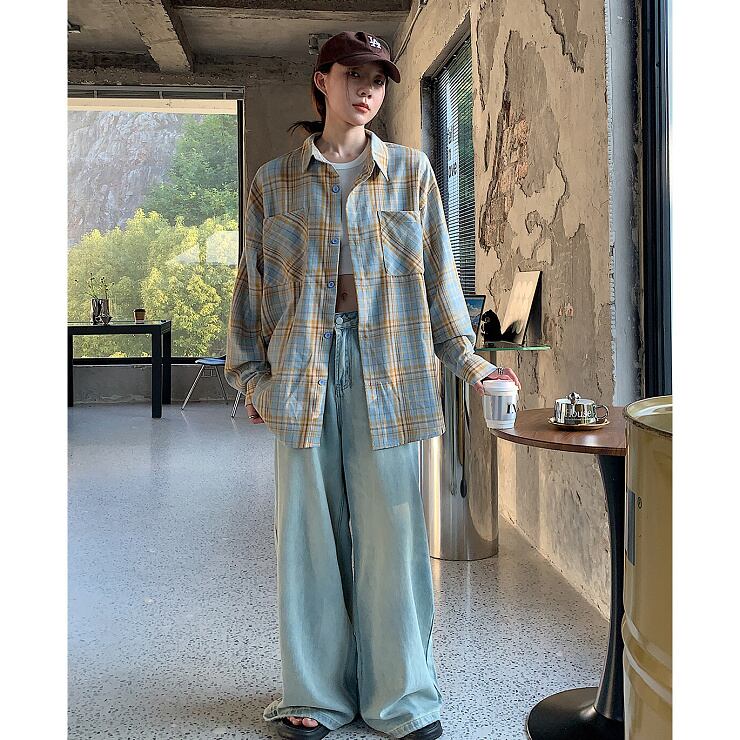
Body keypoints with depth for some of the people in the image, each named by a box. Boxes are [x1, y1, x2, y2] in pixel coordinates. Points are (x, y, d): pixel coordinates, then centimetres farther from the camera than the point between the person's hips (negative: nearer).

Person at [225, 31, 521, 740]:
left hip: (387, 368, 0)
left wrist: (466, 356, 3)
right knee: (309, 529, 5)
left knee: (391, 529, 1)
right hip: (303, 369, 1)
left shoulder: (410, 171, 10)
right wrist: (249, 371, 6)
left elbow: (437, 273, 9)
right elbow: (253, 281, 11)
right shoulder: (274, 181, 10)